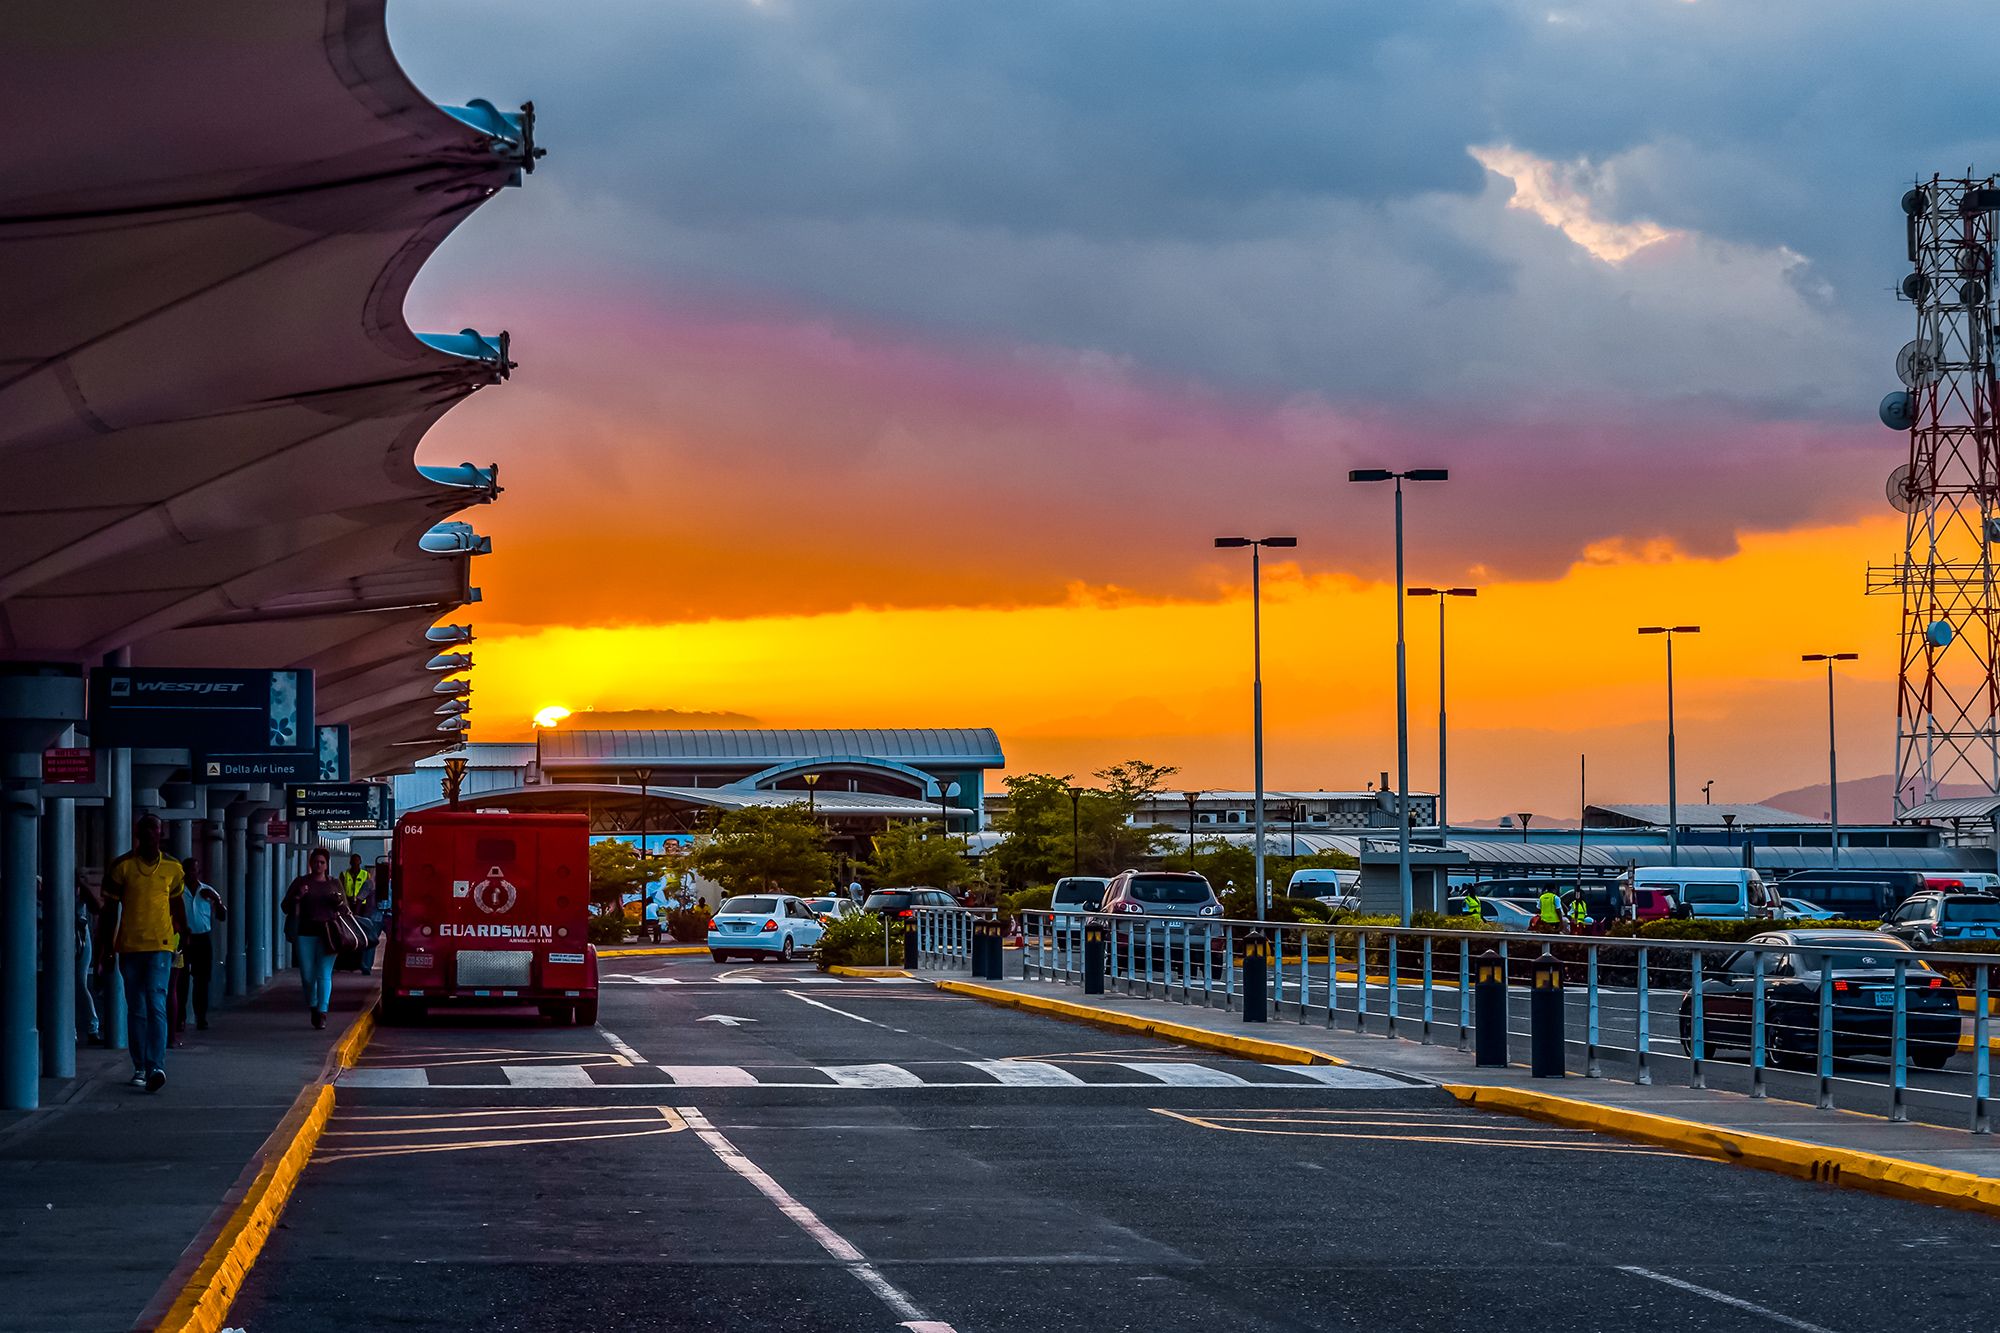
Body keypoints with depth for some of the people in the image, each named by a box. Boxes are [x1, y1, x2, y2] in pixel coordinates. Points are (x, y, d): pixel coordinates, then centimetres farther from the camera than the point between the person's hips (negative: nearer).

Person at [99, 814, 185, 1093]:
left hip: (161, 946, -1)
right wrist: (108, 949, 4)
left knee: (156, 1005, -14)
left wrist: (184, 940, 17)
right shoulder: (122, 866, 1)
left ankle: (156, 1067, -22)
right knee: (136, 1009, 7)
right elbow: (111, 909, 5)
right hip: (129, 946, 1)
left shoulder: (172, 868, 4)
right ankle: (140, 1067, 16)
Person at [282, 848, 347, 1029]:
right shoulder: (301, 882, 9)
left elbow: (345, 907, 15)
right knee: (307, 975, 3)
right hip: (306, 933, 1)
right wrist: (298, 897, -11)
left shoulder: (334, 883, 12)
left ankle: (322, 1013, -9)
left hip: (328, 934, 0)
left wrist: (339, 901, -7)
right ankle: (312, 1006, 26)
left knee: (324, 975, -8)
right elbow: (285, 906, 7)